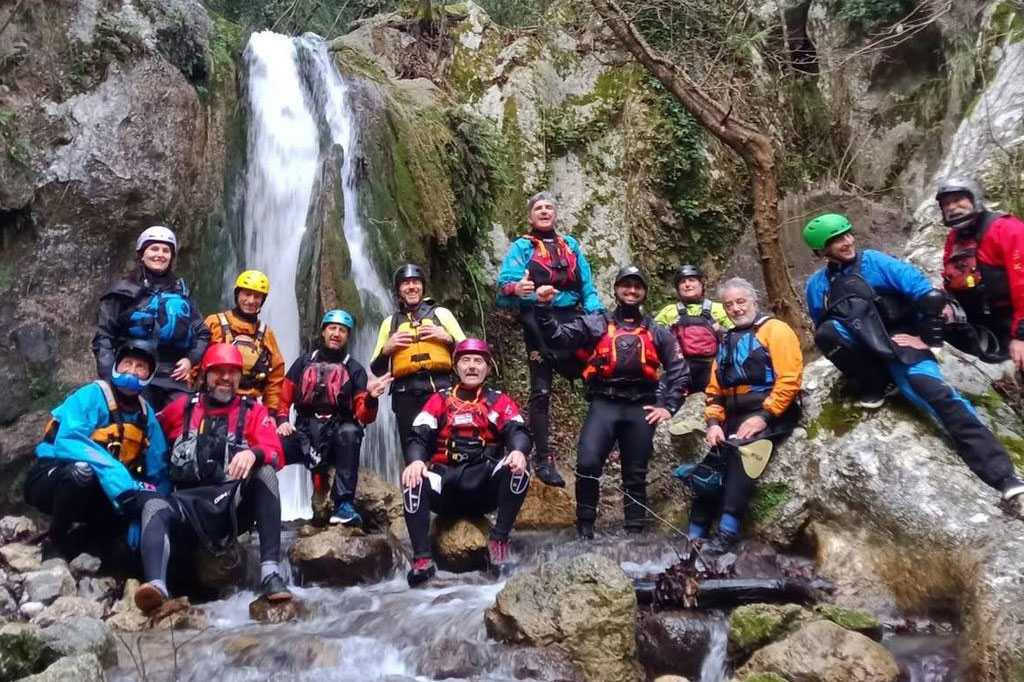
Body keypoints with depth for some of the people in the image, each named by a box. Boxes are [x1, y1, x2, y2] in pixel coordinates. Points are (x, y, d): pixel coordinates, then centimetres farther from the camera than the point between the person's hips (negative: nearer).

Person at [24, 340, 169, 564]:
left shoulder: (146, 413, 2)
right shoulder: (92, 395, -15)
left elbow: (157, 470, 1)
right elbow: (68, 442, -33)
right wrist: (119, 479, -43)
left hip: (99, 493, 6)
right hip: (52, 480, -5)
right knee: (82, 469, -36)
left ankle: (87, 540, 8)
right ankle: (60, 545, -12)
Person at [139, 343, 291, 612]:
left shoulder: (254, 412, 10)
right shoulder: (183, 408, 17)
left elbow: (276, 456, -4)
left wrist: (253, 454, -27)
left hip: (234, 504, -1)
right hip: (188, 504, 1)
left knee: (265, 474, -29)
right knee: (154, 507, -28)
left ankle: (271, 572, -37)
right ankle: (156, 585, -54)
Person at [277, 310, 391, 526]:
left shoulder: (355, 370, 6)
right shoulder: (304, 362, 12)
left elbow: (363, 416, -2)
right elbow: (284, 397, 13)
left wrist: (371, 398, -23)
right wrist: (282, 420, -6)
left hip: (338, 432, -1)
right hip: (305, 431, 1)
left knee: (350, 432, -38)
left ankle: (344, 504, -37)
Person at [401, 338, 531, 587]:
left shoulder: (500, 401, 12)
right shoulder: (439, 400, 14)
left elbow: (517, 431, -5)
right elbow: (419, 436, 2)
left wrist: (518, 451, -31)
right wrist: (415, 460, -23)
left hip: (485, 484, 0)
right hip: (445, 479, 1)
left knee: (517, 469, -29)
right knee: (414, 480, -29)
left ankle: (499, 540, -19)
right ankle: (422, 559, -29)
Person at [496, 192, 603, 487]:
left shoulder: (571, 245, 17)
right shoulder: (521, 247, 4)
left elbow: (587, 286, 15)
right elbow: (504, 284, -9)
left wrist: (596, 314, -2)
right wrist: (515, 289, -33)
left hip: (570, 320, 4)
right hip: (538, 322, -4)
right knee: (541, 391, -2)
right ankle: (543, 459, 1)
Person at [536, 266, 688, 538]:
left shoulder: (657, 332, 15)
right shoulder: (596, 324, 11)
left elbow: (679, 371, 14)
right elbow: (558, 336, 0)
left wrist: (668, 406, 4)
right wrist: (544, 306, -13)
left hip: (641, 408, 2)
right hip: (604, 404, -2)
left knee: (636, 474, 8)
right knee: (588, 463, -19)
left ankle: (635, 533, 16)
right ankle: (585, 529, -5)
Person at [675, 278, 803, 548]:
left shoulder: (775, 330, 0)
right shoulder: (726, 343, 22)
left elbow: (790, 379, -12)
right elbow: (715, 391, 19)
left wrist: (764, 416, -18)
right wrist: (714, 423, 1)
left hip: (770, 415, -7)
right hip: (735, 418, 7)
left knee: (740, 450, -32)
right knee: (708, 472, -7)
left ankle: (728, 532, -32)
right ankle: (695, 537, -3)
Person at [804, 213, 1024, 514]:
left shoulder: (874, 261, -1)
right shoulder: (817, 285, 6)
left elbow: (927, 293, -7)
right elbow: (822, 331, 10)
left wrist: (927, 339, -7)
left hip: (900, 341, -2)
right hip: (863, 350, 2)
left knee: (931, 391, -30)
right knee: (826, 332, -28)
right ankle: (873, 387, -7)